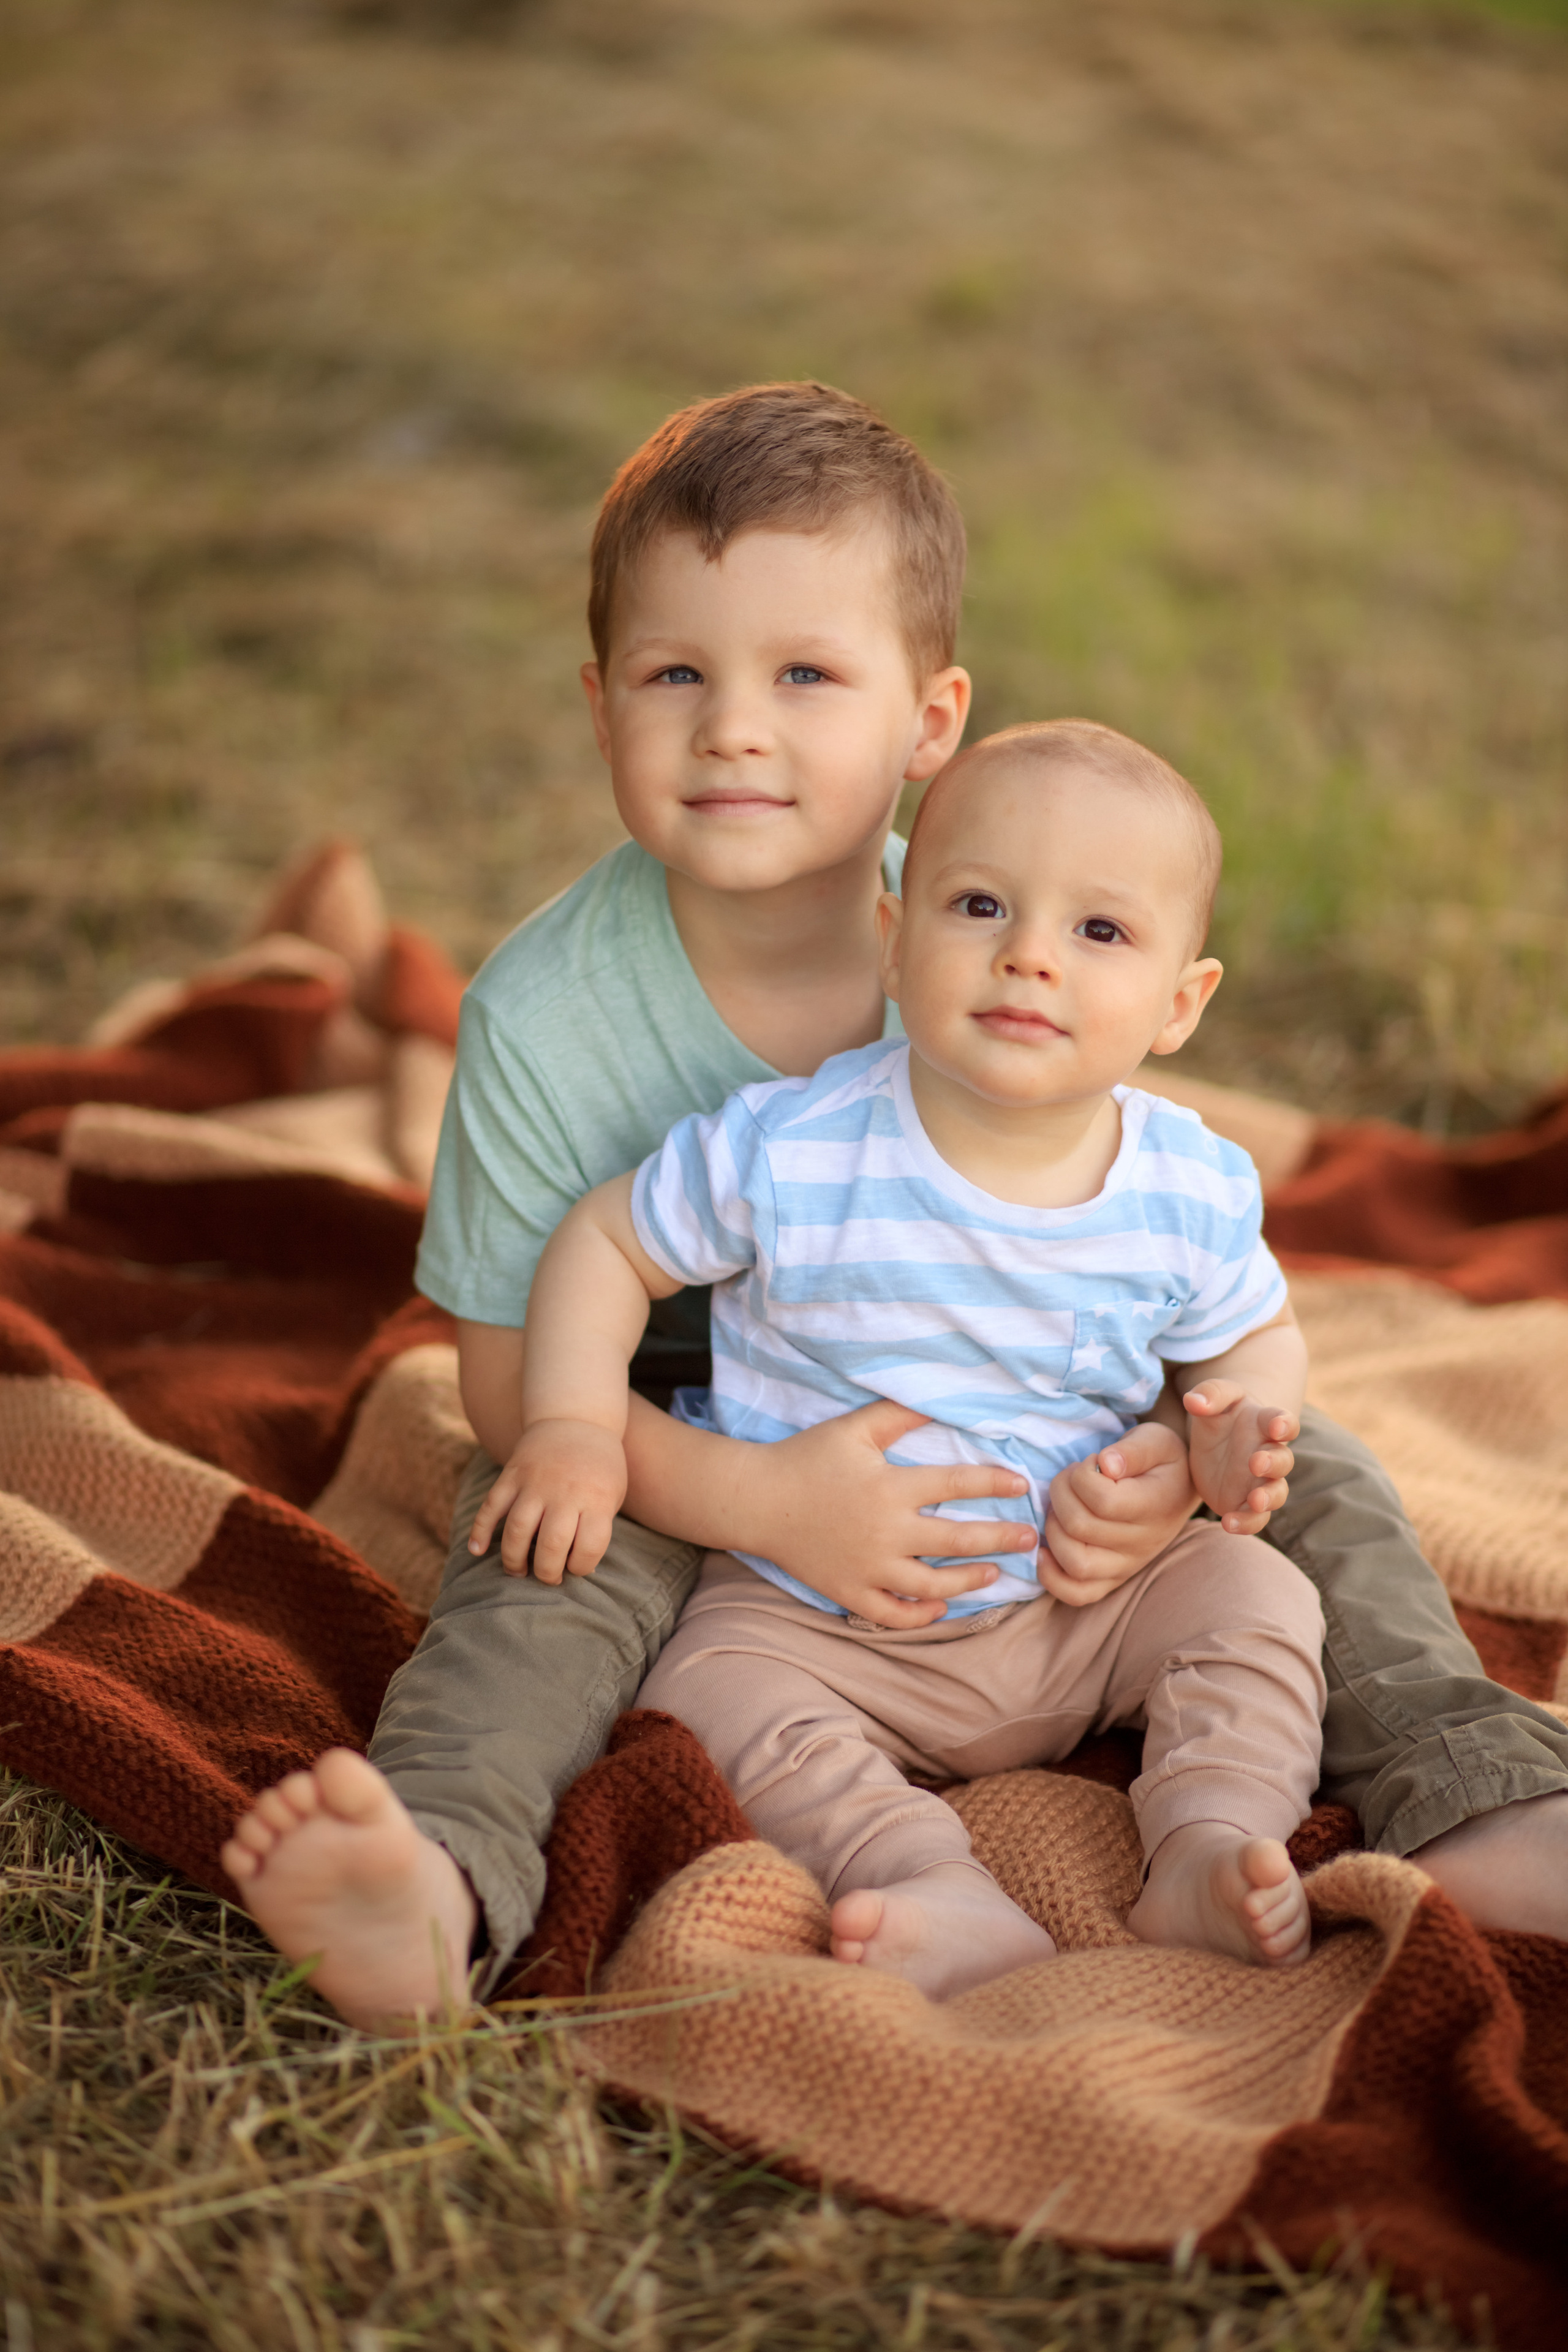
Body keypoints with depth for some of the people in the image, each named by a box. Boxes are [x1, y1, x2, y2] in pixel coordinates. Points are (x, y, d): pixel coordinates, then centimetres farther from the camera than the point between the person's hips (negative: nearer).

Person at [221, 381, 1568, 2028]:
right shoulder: (546, 1015, -23)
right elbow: (511, 1369, -19)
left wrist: (1166, 1458, -25)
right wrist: (761, 1502, -34)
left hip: (995, 1431, 3)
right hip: (680, 1460, -2)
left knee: (1311, 1474, -10)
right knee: (542, 1562, -33)